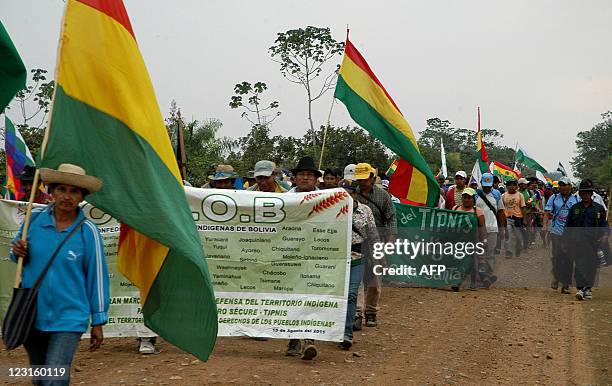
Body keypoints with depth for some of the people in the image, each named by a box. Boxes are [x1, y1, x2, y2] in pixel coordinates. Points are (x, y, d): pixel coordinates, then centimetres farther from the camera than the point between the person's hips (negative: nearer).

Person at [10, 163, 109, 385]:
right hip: (31, 316, 4)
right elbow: (18, 255, 14)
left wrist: (98, 322, -1)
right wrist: (17, 252, -12)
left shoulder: (88, 231, -10)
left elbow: (97, 277, -4)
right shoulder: (34, 218, -2)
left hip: (68, 319, -4)